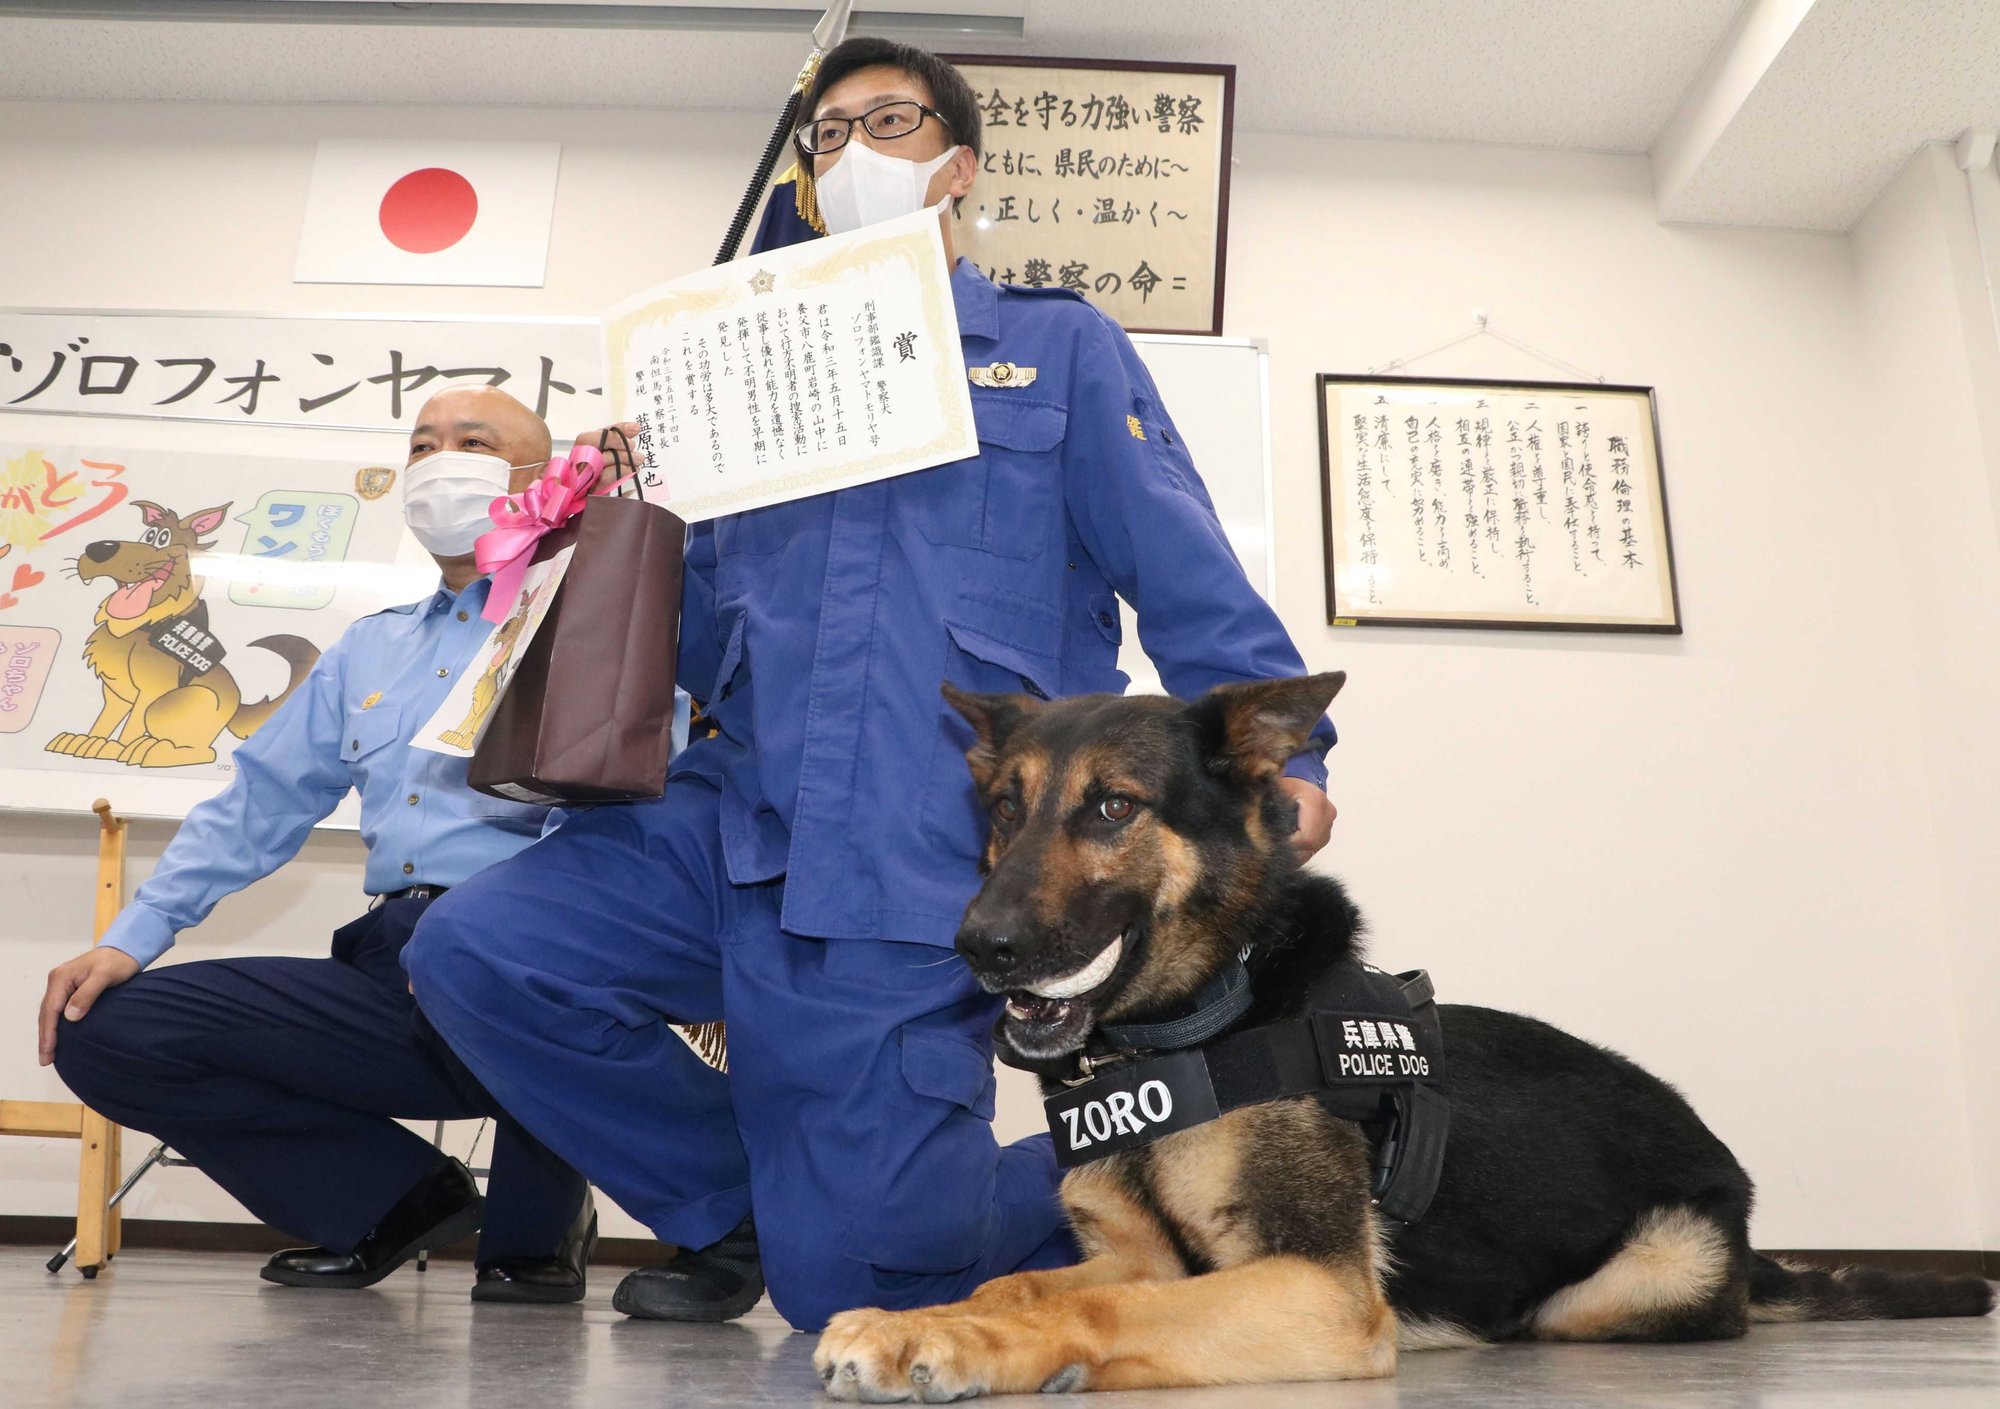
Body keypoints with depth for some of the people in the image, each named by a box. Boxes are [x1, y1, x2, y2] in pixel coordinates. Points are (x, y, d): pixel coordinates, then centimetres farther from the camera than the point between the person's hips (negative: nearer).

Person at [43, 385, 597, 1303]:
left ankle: (534, 1227, -6)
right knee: (103, 1031, -6)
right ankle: (404, 1197, 8)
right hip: (392, 969, 6)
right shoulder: (369, 647, 24)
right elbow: (259, 801, 22)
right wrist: (134, 936, 13)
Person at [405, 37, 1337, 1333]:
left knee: (843, 1284, -7)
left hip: (927, 873, -5)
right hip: (743, 828, 5)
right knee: (473, 953, -14)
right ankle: (738, 1205, 10)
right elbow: (708, 655, 20)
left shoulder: (1060, 349, 10)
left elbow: (1189, 579, 0)